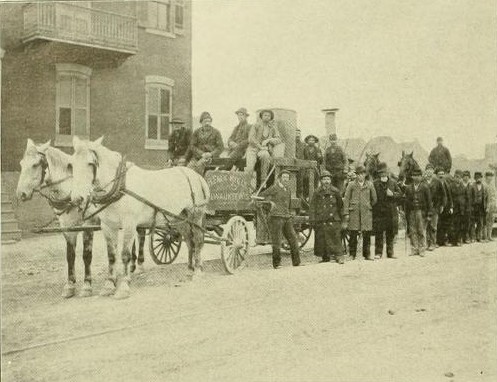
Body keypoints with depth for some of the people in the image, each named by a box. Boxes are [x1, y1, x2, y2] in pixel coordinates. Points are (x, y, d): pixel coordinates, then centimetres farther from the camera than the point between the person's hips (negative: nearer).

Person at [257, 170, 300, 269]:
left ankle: (296, 262, 11)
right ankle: (276, 263, 5)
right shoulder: (275, 188, -5)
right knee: (277, 242, -4)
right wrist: (271, 202, -10)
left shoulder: (288, 188, 15)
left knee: (293, 240, 4)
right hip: (276, 217, -7)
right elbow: (262, 195, -2)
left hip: (287, 217, 7)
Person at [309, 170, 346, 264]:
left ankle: (339, 256, -1)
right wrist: (312, 220, -6)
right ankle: (325, 258, 16)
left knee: (336, 239, -7)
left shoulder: (335, 192, 7)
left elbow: (340, 206, 14)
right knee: (322, 241, 4)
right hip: (321, 222, 0)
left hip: (334, 221, 0)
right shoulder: (317, 193, 3)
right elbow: (312, 207, 1)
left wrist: (341, 220, 14)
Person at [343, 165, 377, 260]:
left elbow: (374, 199, 17)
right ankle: (352, 254, 8)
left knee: (367, 234, 1)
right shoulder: (351, 185, 4)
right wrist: (346, 213, -4)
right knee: (353, 234, -1)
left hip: (366, 212, 1)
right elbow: (346, 199, 2)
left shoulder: (370, 185, 8)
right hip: (354, 212, -1)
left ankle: (367, 254, 11)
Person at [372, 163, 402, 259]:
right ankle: (378, 252, 7)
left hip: (391, 212, 3)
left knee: (391, 233, 8)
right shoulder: (375, 183, 1)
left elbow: (400, 194, 10)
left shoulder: (393, 182, 10)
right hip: (379, 212, -3)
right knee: (379, 233, -1)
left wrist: (392, 194, -7)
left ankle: (390, 252, 17)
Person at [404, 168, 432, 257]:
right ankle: (414, 250, 8)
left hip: (421, 212, -3)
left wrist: (429, 214, -4)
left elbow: (429, 201, 1)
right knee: (412, 232, 2)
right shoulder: (408, 187, 10)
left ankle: (421, 250, 6)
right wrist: (407, 214, 7)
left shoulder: (425, 187, 2)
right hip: (411, 212, 3)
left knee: (421, 232, 0)